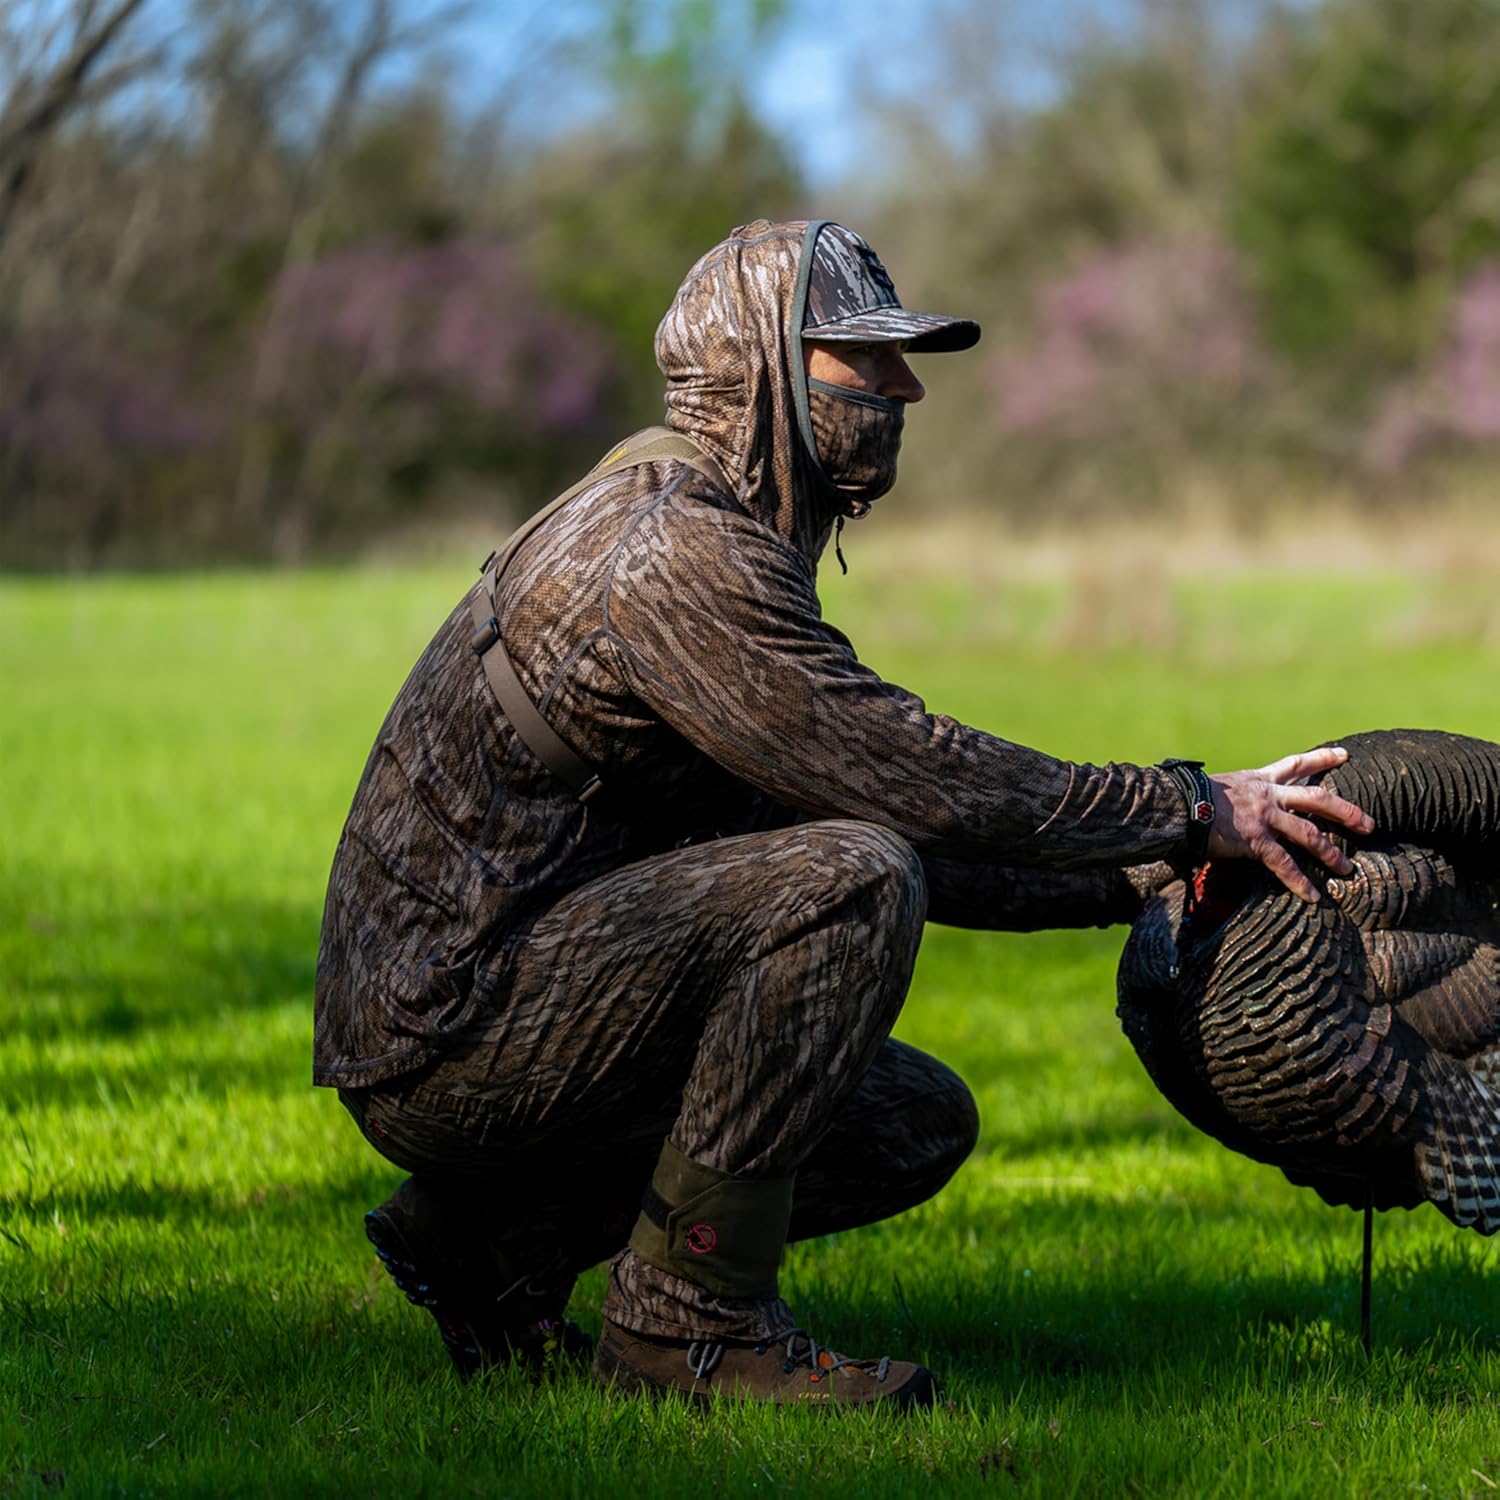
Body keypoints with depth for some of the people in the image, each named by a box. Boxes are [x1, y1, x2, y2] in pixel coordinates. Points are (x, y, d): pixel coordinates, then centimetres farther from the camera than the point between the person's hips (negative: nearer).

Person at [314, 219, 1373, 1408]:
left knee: (920, 1124, 10)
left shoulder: (722, 538, 17)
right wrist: (1193, 811, -12)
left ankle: (502, 1236, 11)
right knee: (851, 882, -25)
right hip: (445, 1031, -10)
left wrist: (1141, 880, 10)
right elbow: (910, 780, -21)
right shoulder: (675, 548, -17)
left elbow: (889, 805, 18)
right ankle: (690, 1317, -17)